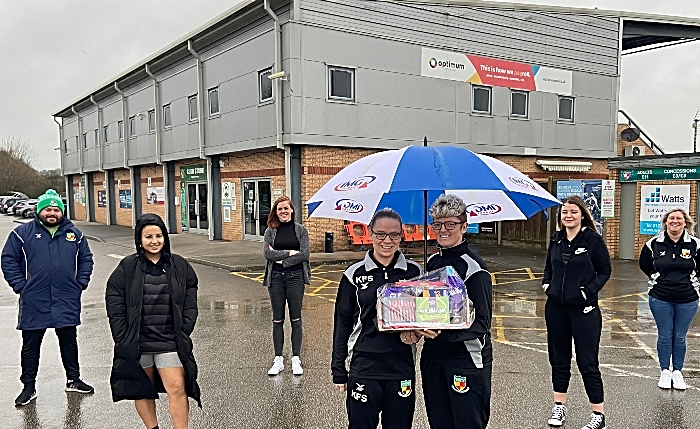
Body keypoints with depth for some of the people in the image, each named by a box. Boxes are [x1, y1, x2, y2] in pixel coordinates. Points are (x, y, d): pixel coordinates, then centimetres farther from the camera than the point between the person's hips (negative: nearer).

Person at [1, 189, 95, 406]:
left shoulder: (74, 234, 6)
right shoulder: (23, 233, -1)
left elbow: (86, 259, 11)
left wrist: (81, 283, 2)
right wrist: (20, 286, -7)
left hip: (67, 302, 2)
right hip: (34, 303, -2)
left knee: (69, 342, 14)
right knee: (30, 346, 9)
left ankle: (74, 380, 28)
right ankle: (29, 387, 22)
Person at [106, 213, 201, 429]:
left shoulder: (180, 266, 2)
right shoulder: (126, 268, -2)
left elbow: (190, 304, 6)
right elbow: (115, 307, -1)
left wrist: (183, 334, -2)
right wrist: (124, 341, -6)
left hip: (170, 342, 0)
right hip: (136, 344, 0)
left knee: (177, 387, -6)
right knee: (142, 390, 12)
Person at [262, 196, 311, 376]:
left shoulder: (301, 229, 3)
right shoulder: (270, 231, 6)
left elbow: (304, 253, -8)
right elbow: (267, 253, -7)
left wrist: (281, 258, -10)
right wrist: (290, 252, -13)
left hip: (295, 276, -1)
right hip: (275, 278, 2)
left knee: (295, 319, 5)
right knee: (277, 320, 8)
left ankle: (296, 359, 13)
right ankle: (278, 359, 15)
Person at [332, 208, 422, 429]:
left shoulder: (414, 272, 1)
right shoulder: (355, 274, -2)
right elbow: (342, 324, 3)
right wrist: (338, 371, 4)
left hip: (402, 367, 1)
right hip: (363, 368, -1)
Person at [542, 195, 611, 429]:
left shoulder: (593, 240, -8)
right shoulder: (556, 239, 6)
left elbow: (605, 270, -3)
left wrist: (589, 290, -14)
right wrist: (546, 283, 2)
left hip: (584, 309, -5)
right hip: (555, 307, 5)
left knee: (587, 362, 0)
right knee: (558, 358, 14)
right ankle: (559, 406, 27)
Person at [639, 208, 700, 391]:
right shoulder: (654, 243, -3)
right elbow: (644, 264, 12)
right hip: (660, 299, 0)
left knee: (680, 337, 9)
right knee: (665, 336, 7)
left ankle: (677, 372, 24)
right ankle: (665, 371, 21)